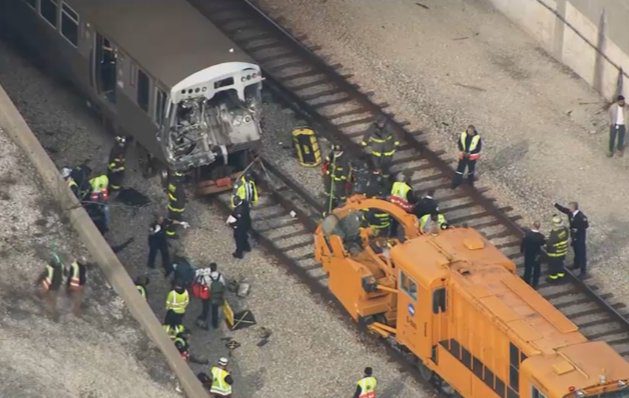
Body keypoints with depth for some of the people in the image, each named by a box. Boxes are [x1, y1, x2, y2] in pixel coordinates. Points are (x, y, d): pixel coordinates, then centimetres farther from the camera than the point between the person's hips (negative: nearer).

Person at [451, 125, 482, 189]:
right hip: (463, 155, 1)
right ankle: (455, 183, 14)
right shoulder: (463, 135, -13)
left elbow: (478, 148, -15)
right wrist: (461, 150, -14)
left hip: (472, 157, -1)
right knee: (460, 168, 3)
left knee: (471, 169, 19)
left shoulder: (477, 138, -22)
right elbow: (460, 143, 2)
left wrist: (469, 153, -22)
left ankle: (470, 181, 43)